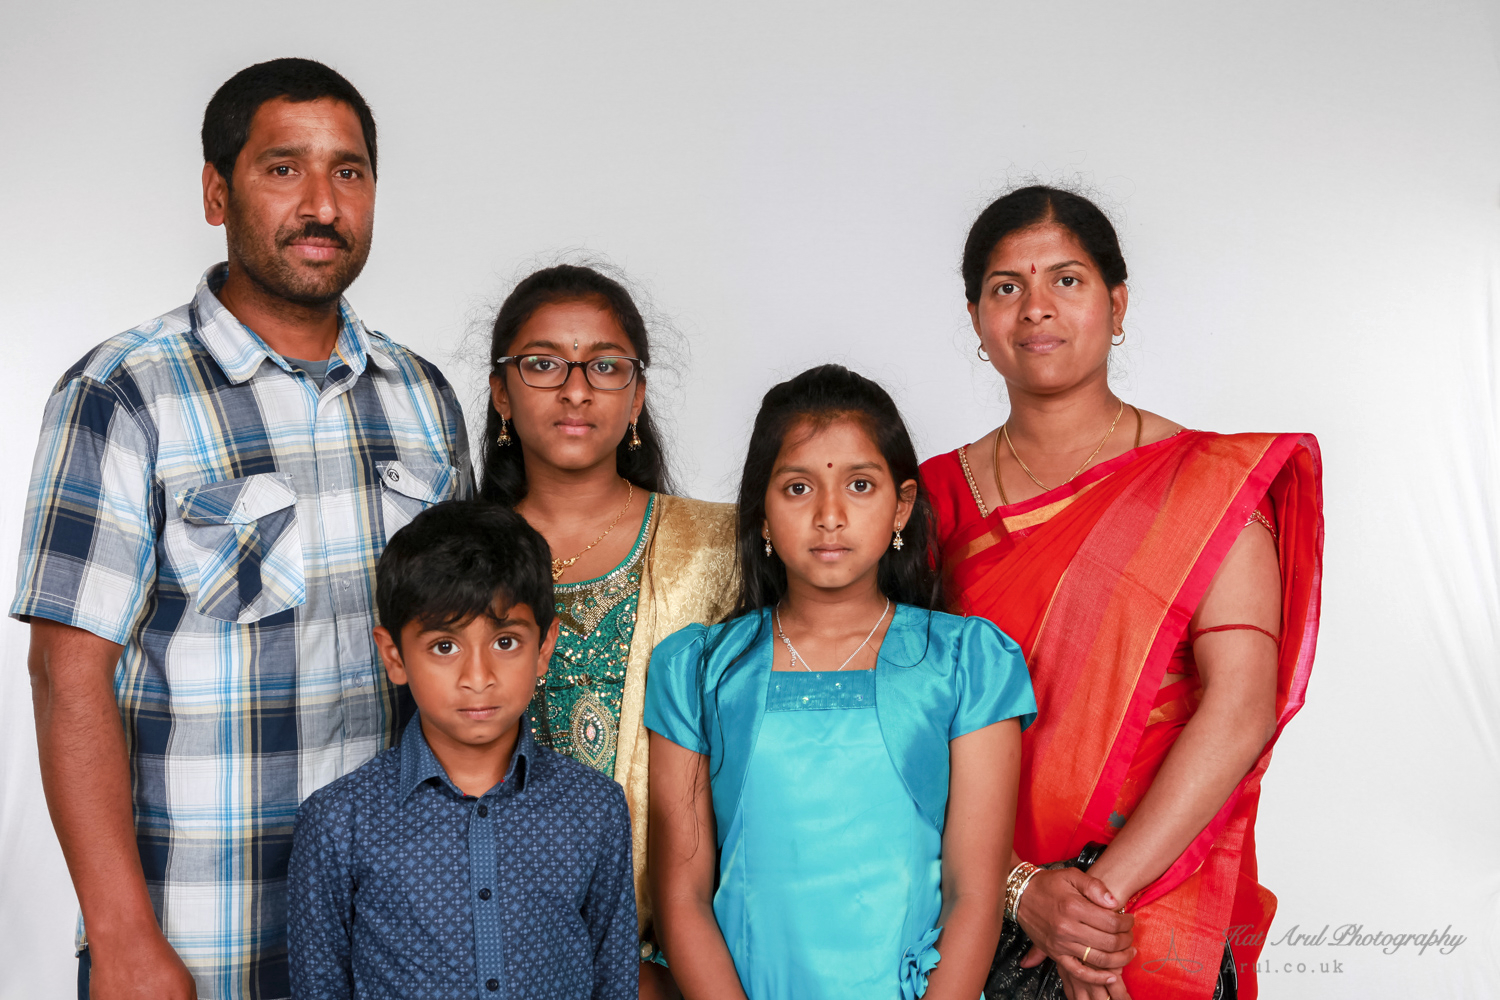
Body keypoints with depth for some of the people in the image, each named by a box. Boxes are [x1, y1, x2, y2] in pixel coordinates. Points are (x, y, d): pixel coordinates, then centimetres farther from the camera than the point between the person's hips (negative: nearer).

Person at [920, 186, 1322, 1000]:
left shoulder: (1208, 482, -4)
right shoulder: (938, 496, 3)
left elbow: (1240, 710, -13)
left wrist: (1102, 891, -17)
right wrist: (1020, 890, -14)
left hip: (1154, 926, -2)